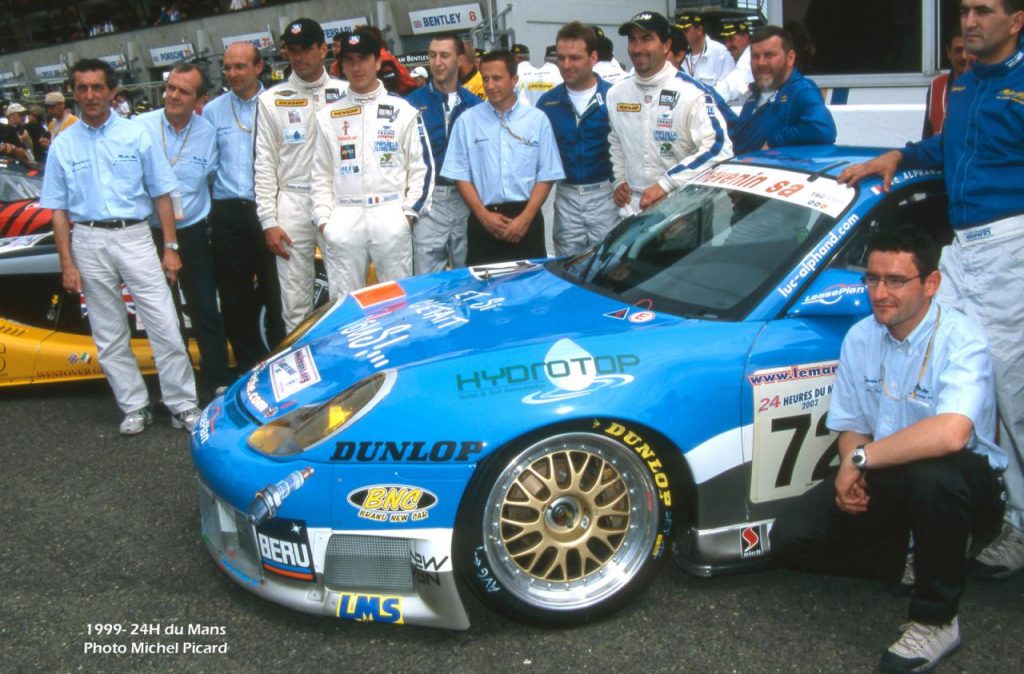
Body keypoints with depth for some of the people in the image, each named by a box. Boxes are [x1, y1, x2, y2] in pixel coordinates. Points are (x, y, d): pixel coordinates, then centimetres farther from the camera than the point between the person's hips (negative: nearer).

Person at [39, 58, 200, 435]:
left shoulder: (136, 135, 4)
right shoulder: (63, 145, 6)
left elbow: (161, 193, 5)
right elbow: (58, 209, 7)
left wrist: (170, 247, -1)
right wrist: (67, 264, 0)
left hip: (134, 237, -1)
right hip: (88, 242, 2)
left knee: (165, 325, -5)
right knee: (109, 335, 7)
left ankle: (183, 405, 5)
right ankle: (135, 408, 17)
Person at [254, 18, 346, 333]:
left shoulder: (346, 94, 6)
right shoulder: (271, 100, 5)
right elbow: (265, 164, 4)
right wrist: (268, 220, -2)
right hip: (293, 204, 0)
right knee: (295, 300, 3)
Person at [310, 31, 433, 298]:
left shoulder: (403, 110, 6)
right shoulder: (328, 116, 12)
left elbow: (421, 166, 5)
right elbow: (320, 173, 13)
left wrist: (409, 212, -4)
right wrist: (323, 218, 3)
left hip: (390, 217, -1)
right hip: (343, 221, 2)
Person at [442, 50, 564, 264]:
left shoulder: (537, 119, 3)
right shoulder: (467, 120, 3)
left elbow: (547, 175, 2)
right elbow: (461, 176, 3)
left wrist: (525, 218, -9)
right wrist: (484, 215, -9)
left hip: (526, 219, 0)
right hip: (483, 221, 0)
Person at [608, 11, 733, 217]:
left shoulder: (692, 93, -14)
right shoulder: (617, 93, 7)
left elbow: (718, 148, -22)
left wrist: (666, 184, -26)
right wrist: (619, 179, 11)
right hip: (632, 207, 5)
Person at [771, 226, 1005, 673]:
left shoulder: (960, 340, -21)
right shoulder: (860, 339, 0)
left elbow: (950, 434, -39)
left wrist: (861, 459, -28)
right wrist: (850, 473, -14)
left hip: (964, 482, -5)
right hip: (883, 480, 6)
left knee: (932, 473, -41)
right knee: (790, 538, -12)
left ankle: (935, 619, -16)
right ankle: (914, 559, 11)